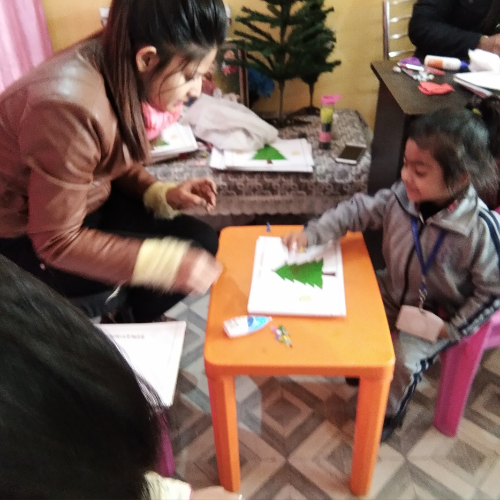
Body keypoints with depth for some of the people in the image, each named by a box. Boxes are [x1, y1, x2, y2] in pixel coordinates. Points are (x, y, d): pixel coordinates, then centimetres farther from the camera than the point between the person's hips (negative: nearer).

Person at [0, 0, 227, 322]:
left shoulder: (116, 69, -9)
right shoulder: (70, 106, -35)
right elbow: (57, 242, -28)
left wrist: (163, 194, -12)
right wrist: (169, 263, -33)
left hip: (84, 202, 8)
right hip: (29, 239, -7)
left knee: (202, 242, -2)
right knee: (185, 262, -11)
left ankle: (136, 320, 23)